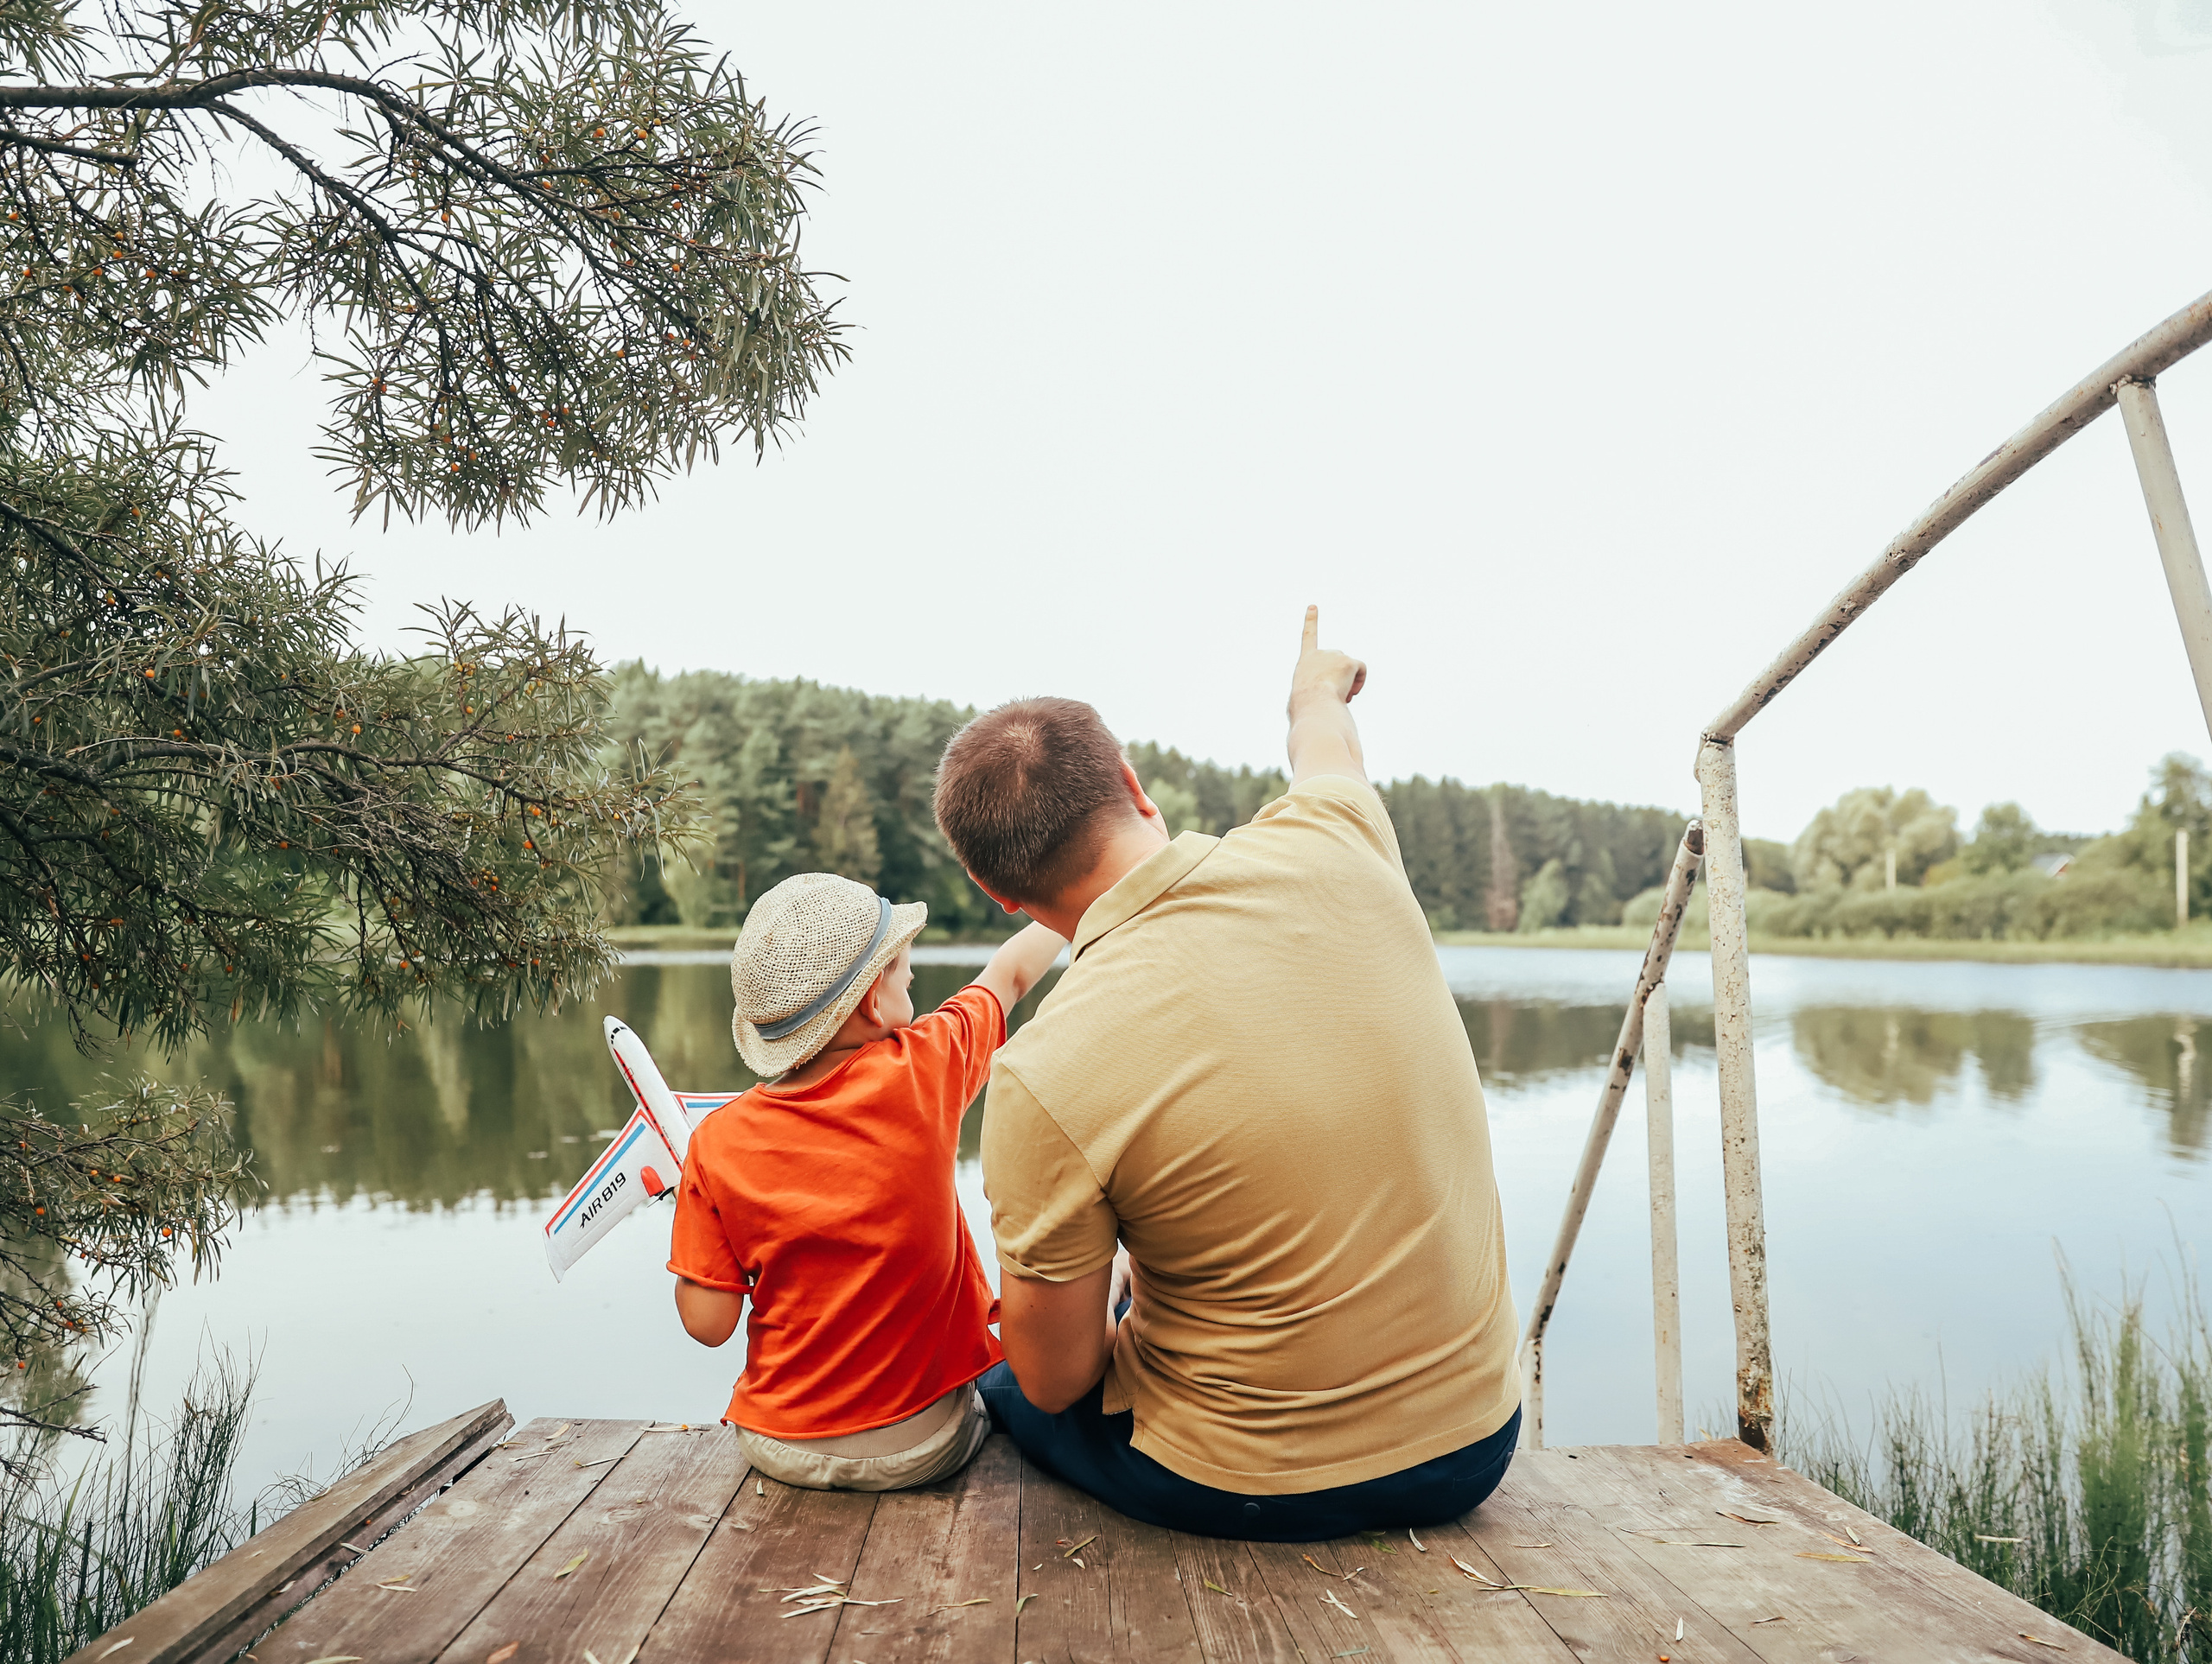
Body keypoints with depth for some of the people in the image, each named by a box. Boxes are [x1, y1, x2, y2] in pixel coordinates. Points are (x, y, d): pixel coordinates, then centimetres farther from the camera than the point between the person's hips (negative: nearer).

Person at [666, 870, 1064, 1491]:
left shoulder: (718, 1143, -14)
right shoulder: (922, 1070, -17)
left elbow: (708, 1323, -9)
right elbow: (1010, 973, 1)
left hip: (781, 1452, 3)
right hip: (920, 1447, -2)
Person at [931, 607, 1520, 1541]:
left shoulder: (1043, 1078, -26)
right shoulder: (1328, 847, -14)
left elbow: (1055, 1381, -12)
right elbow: (1326, 750, 13)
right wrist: (1318, 688, 36)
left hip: (1249, 1491, -4)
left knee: (1005, 1382, 25)